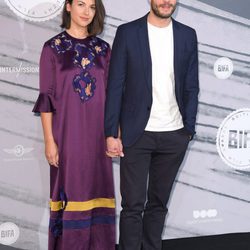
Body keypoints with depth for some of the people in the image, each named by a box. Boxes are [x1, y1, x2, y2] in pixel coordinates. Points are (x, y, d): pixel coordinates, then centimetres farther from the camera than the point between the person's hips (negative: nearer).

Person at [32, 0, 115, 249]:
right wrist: (49, 140, -9)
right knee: (70, 192, 3)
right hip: (67, 133, -3)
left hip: (97, 134, 3)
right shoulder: (53, 48, -3)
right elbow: (46, 98, -4)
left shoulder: (103, 48, 7)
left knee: (97, 190, 8)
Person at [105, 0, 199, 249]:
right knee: (133, 205, 0)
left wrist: (189, 129, 4)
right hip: (137, 134, -3)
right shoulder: (127, 32, -2)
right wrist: (111, 133, -7)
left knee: (158, 202, 11)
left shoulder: (187, 35, 7)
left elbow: (191, 87, 10)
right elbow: (115, 86, -3)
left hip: (174, 135, 3)